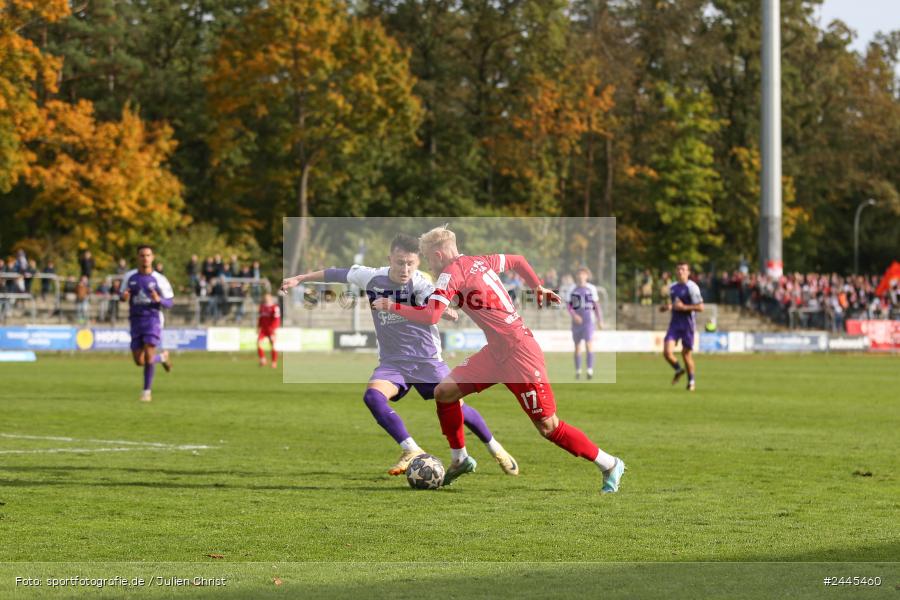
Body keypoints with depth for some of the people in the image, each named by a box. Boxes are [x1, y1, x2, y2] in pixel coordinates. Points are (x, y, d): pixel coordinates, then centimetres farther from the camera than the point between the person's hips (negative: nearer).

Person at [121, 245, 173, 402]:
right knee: (139, 361, 4)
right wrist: (124, 297, -9)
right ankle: (162, 357, 35)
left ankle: (147, 391, -4)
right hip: (136, 320, 4)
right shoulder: (129, 276, 5)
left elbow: (169, 303, 1)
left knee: (148, 355, -18)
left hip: (153, 319, -3)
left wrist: (159, 299, -22)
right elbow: (123, 296, 16)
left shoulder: (159, 279, -3)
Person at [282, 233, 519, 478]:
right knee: (372, 396, -26)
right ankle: (412, 451, -22)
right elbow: (338, 274, 10)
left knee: (456, 407, -6)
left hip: (427, 359, -3)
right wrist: (299, 279, 18)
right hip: (392, 363, 3)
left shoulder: (420, 284, -17)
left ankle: (494, 448, 21)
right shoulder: (371, 278, -5)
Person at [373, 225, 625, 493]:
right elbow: (517, 260, 26)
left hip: (519, 352, -9)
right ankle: (460, 459, 18)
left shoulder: (451, 274, -13)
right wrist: (538, 287, 30)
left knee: (548, 427, -5)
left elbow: (430, 316, -23)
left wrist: (393, 306, -12)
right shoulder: (479, 262, 12)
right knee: (445, 391, 6)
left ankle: (610, 465, 6)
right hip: (497, 351, 9)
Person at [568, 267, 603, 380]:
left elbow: (596, 305, 8)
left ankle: (590, 370, -17)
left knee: (588, 344, -14)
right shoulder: (573, 289, 3)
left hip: (588, 319, -2)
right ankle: (578, 370, 18)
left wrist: (600, 320, 9)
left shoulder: (591, 288, 0)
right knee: (577, 345, 8)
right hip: (577, 320, 2)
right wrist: (574, 315, -16)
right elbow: (570, 306, 3)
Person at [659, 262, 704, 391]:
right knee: (667, 352, -10)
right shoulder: (672, 287, 11)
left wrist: (684, 307, -20)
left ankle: (691, 380, 26)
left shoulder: (691, 287, -9)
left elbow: (700, 307, -13)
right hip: (674, 324, 5)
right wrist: (667, 307, 6)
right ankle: (678, 370, 19)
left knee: (686, 353, 5)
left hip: (687, 325, -5)